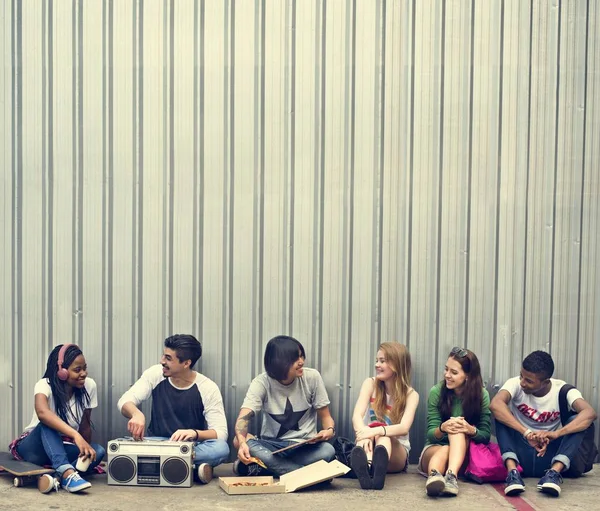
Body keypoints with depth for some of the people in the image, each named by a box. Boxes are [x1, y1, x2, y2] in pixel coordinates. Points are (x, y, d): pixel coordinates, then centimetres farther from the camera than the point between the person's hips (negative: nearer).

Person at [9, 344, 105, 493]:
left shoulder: (89, 386, -11)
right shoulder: (45, 385, -22)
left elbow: (85, 425, -1)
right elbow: (42, 412, -45)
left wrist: (85, 449, -12)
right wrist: (75, 435, -54)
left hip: (63, 448, 4)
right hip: (33, 447, -4)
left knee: (98, 451, -26)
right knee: (47, 423, -36)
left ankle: (58, 476, -46)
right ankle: (67, 472, -53)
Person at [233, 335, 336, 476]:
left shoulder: (312, 377, -8)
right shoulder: (262, 383, -11)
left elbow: (325, 417, 2)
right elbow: (243, 418, -25)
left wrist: (330, 430, -23)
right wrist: (242, 442, -47)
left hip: (305, 446, 2)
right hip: (272, 445, -1)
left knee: (327, 450, -34)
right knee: (238, 441, -31)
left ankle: (259, 467, -23)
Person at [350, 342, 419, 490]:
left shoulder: (411, 394, -5)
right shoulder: (370, 384, 0)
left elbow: (404, 428, -23)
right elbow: (357, 415, -16)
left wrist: (376, 431, -43)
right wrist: (364, 432, -40)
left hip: (397, 455, -1)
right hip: (370, 446, 1)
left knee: (380, 432, -34)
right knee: (370, 429, -33)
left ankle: (378, 472, -69)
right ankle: (367, 466, -67)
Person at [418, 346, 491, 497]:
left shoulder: (481, 395, -4)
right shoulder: (436, 392, -5)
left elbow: (486, 435, -7)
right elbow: (431, 433, -6)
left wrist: (471, 430, -31)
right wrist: (442, 428, -30)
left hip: (463, 455, 0)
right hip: (435, 448, 0)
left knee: (458, 430, -32)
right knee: (444, 450, -37)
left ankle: (451, 474, -57)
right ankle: (434, 475, -71)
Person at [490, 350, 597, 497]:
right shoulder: (516, 384, -10)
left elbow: (590, 413, -30)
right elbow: (495, 404, -32)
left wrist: (556, 434, -44)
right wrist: (527, 433, -41)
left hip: (550, 454, 0)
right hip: (521, 454, 0)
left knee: (578, 420, -22)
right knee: (501, 414, -22)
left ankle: (554, 472, -38)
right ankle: (512, 471, -37)